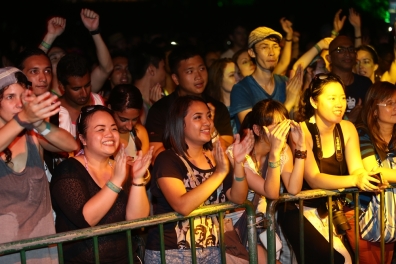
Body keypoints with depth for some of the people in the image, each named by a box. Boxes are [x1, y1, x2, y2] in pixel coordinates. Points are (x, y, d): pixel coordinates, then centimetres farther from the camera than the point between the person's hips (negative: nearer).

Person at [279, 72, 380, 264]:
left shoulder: (347, 129, 1)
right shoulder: (301, 132, -16)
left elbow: (357, 169, -9)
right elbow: (314, 180, -24)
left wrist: (366, 178, -32)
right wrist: (354, 180, -38)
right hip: (302, 211, -5)